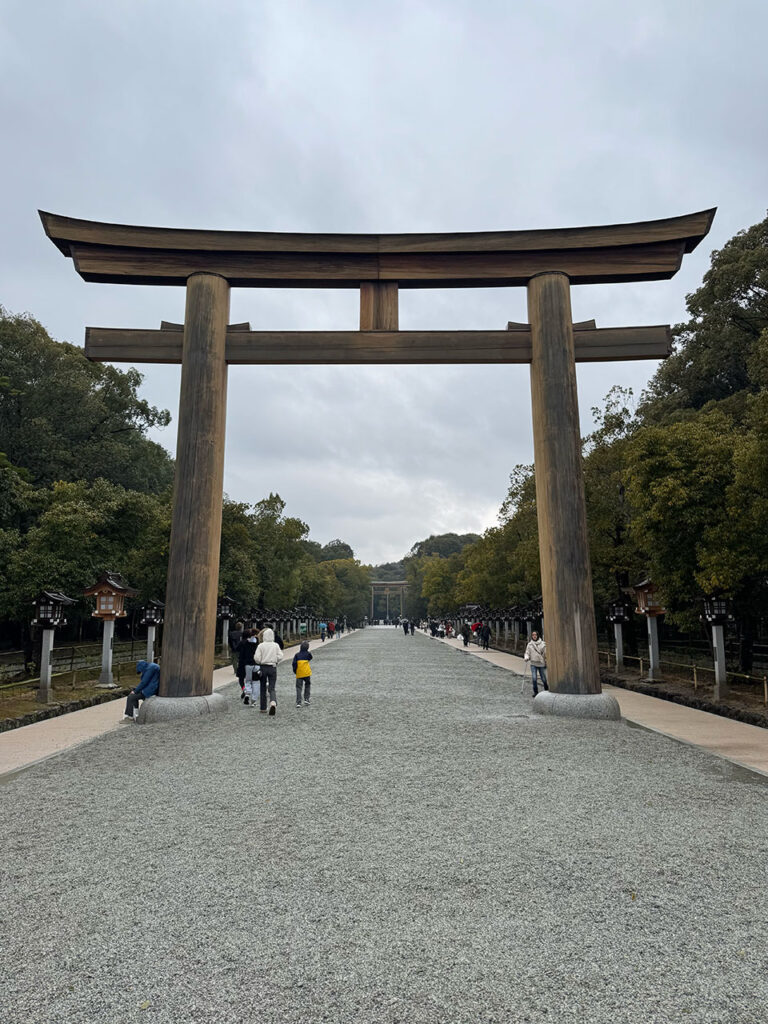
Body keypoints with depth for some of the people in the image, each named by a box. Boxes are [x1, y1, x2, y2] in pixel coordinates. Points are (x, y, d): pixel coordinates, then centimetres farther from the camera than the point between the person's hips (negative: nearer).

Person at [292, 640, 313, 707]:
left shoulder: (297, 654, -2)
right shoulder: (308, 654, -3)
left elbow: (294, 663, -7)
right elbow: (310, 658, 18)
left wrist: (294, 671, 7)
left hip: (299, 674, 0)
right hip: (307, 673, 0)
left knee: (298, 688, 4)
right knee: (307, 685, 20)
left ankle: (298, 703, -3)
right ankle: (306, 699, 14)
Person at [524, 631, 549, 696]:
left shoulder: (542, 644, -3)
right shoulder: (529, 644, 3)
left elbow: (545, 653, 1)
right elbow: (527, 653, 4)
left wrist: (547, 662, -2)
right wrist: (526, 657, -16)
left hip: (541, 664, -1)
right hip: (533, 664, 1)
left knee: (543, 678, 7)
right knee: (534, 678, -11)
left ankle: (546, 690, 33)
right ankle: (535, 692, 5)